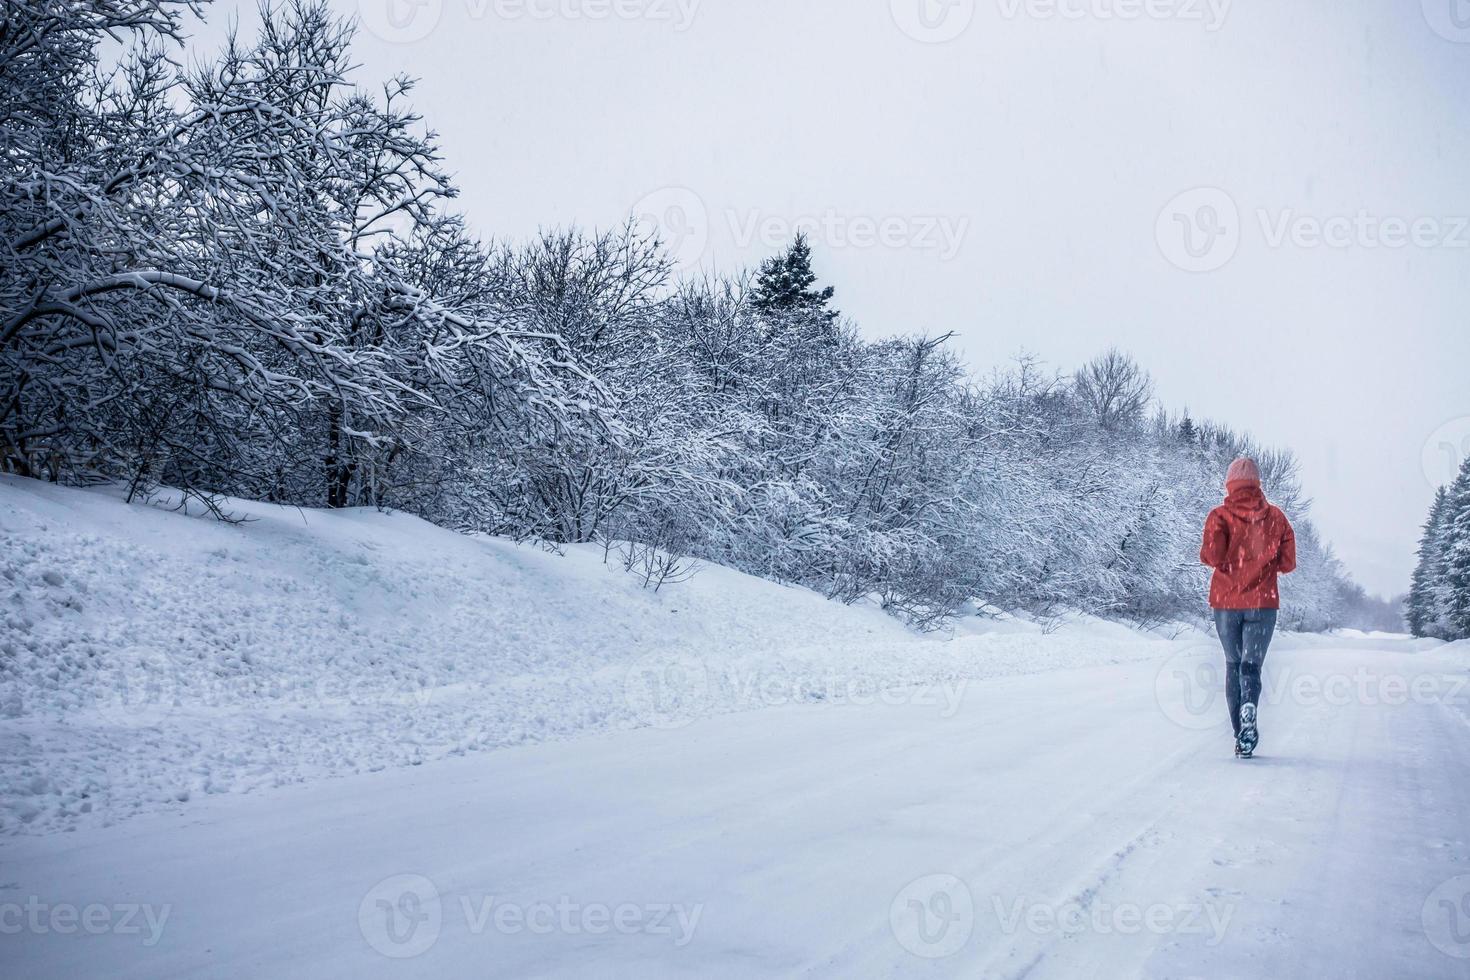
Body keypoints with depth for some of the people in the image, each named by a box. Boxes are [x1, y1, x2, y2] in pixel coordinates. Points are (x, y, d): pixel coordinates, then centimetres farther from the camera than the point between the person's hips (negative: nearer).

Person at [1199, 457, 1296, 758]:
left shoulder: (1220, 515, -4)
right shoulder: (1275, 516, 2)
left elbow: (1212, 556, -15)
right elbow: (1287, 563, 2)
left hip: (1226, 602, 0)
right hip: (1263, 603, 0)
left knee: (1233, 665, 13)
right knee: (1251, 665, -1)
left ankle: (1240, 735, 11)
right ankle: (1249, 710, -31)